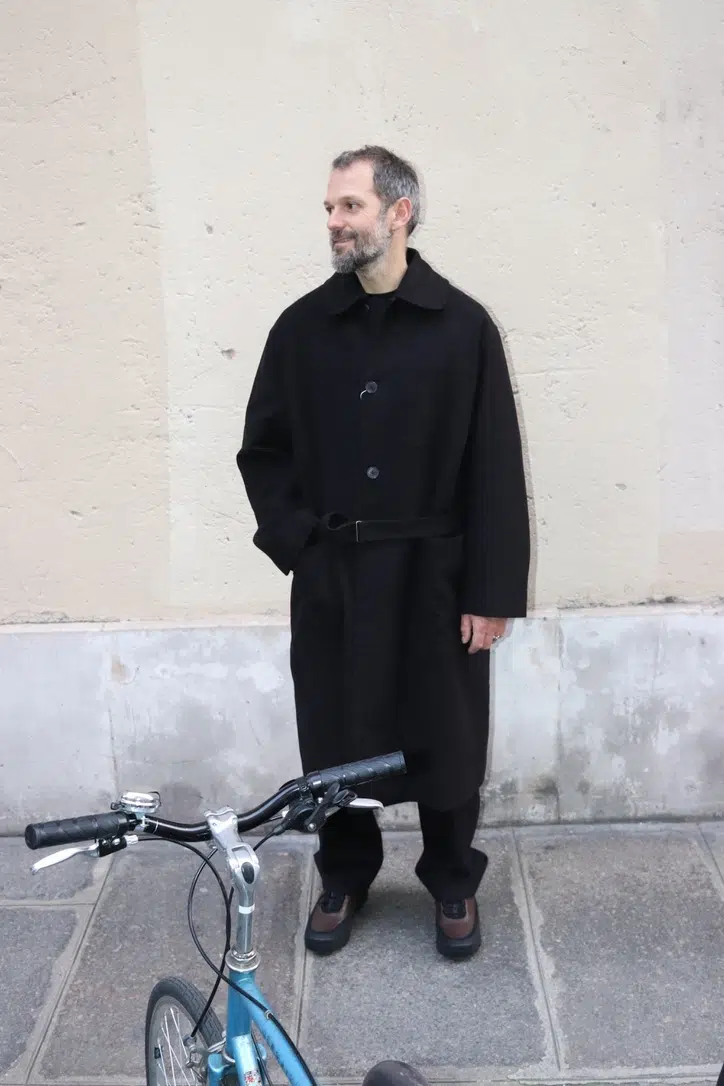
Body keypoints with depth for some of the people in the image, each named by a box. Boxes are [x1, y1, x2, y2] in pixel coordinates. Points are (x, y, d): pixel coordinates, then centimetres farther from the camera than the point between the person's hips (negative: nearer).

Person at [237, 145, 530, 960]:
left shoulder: (463, 326, -5)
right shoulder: (302, 328, 3)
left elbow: (494, 469, -6)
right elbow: (263, 450, 10)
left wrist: (492, 591, -8)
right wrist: (293, 538, -3)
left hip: (431, 574, -2)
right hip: (329, 575, 2)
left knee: (444, 736, 10)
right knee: (333, 737, 12)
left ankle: (453, 883, 33)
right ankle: (343, 878, 35)